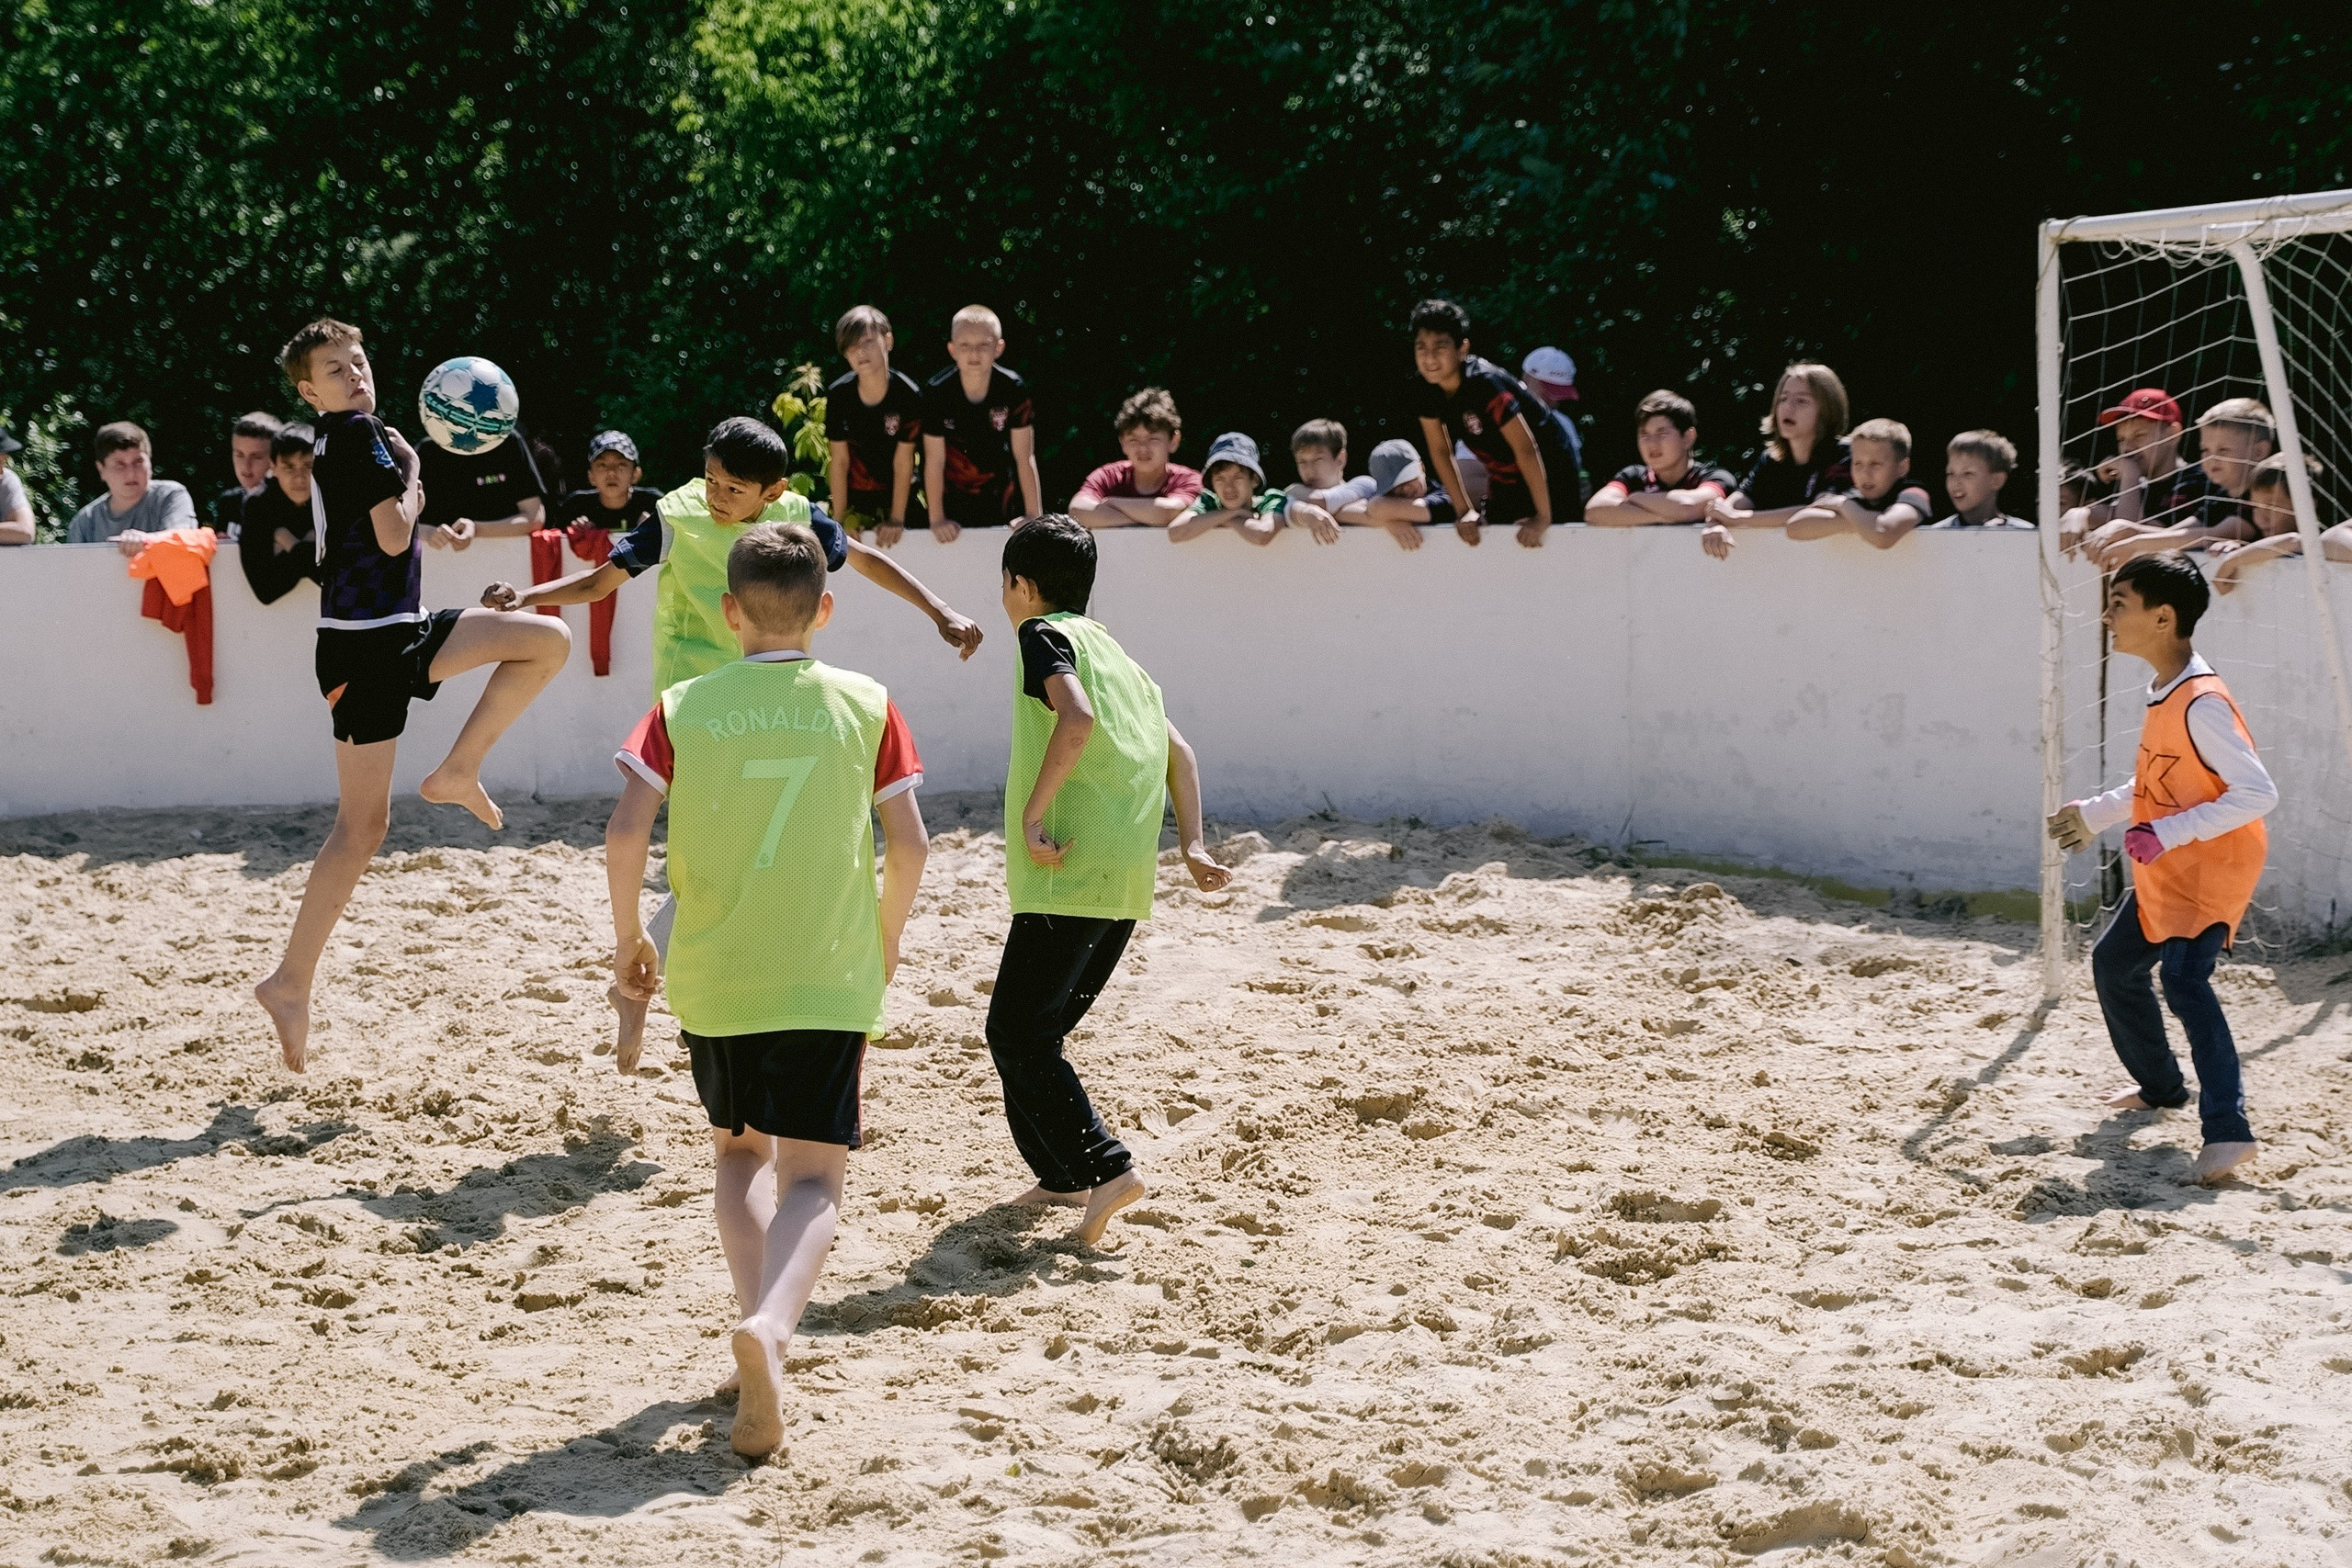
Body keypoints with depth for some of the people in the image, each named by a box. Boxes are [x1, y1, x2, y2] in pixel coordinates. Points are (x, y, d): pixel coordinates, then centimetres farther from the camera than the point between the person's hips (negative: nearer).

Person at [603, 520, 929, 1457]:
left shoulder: (684, 707, 1)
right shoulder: (865, 705, 2)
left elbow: (625, 831, -8)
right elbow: (909, 840, -1)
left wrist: (627, 940, 7)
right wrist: (886, 940, 16)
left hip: (709, 979, 2)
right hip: (826, 982, -1)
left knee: (738, 1149, 24)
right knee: (811, 1178, -3)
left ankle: (757, 1320, 10)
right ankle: (770, 1327, -30)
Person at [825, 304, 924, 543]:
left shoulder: (909, 394, -18)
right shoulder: (838, 394, -11)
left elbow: (903, 462, -15)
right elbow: (840, 460, -8)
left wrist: (896, 520, -14)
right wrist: (840, 519, -11)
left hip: (896, 496, -1)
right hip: (853, 498, 1)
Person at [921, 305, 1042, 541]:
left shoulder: (1014, 389, -15)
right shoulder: (936, 393, -17)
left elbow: (1025, 457, -12)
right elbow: (934, 461, -14)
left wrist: (1034, 516, -14)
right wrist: (937, 520, -15)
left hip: (1000, 502, 1)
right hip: (952, 501, -1)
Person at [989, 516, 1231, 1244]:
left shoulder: (1046, 635, -3)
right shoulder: (1113, 650, 23)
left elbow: (1077, 719, -22)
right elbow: (1177, 750, 21)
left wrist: (1033, 812, -18)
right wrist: (1191, 843, 16)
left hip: (1071, 869, -9)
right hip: (1127, 877, 9)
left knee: (1016, 1033, -7)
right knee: (1041, 1027, 19)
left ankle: (1106, 1167, -17)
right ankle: (1062, 1175, 19)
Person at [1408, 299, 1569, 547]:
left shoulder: (1485, 384, -32)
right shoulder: (1429, 387, -12)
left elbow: (1526, 449, -33)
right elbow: (1440, 451, -2)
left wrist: (1543, 518, -32)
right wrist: (1464, 511, -7)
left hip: (1544, 478, -7)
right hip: (1502, 482, 7)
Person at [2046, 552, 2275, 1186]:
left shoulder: (2202, 704, -24)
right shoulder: (2163, 693, 6)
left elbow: (2258, 793, -28)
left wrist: (2169, 832, -30)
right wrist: (2094, 815, 22)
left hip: (2214, 865, -10)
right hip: (2164, 871, 10)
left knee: (2183, 974, -26)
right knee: (2113, 963, 20)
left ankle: (2228, 1127, -30)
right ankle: (2163, 1086, 38)